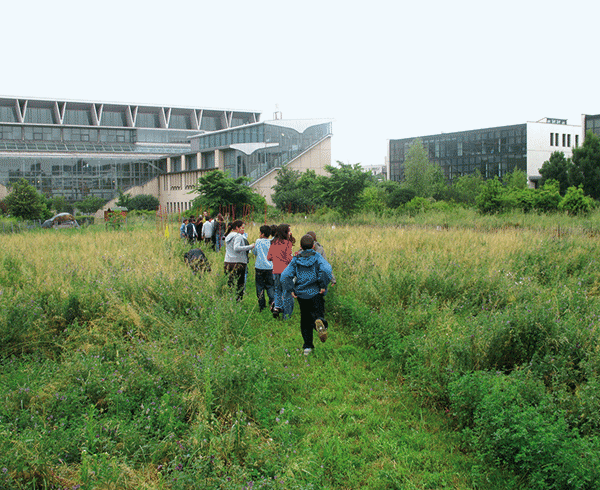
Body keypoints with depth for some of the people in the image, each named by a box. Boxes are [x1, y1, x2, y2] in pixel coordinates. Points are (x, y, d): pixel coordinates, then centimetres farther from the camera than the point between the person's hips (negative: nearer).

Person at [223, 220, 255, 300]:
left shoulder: (228, 236, 16)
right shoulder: (238, 236, -10)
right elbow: (236, 248, -25)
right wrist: (249, 247, -21)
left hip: (227, 263, 7)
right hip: (238, 263, -7)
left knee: (230, 285, 10)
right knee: (239, 286, -1)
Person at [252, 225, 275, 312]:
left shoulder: (258, 241, -2)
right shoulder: (271, 242, -2)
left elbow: (254, 252, 12)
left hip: (259, 267, -1)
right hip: (269, 267, 1)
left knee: (260, 287, 7)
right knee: (270, 286, 8)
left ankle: (261, 306, 7)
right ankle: (272, 301, -14)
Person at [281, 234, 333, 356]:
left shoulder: (295, 260, 5)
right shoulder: (317, 257, -1)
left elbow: (285, 275, -4)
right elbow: (326, 270, -20)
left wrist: (291, 290, 1)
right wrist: (323, 286, -13)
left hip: (301, 295, 3)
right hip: (316, 293, -2)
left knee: (305, 320, 15)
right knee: (318, 314, 3)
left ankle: (307, 347, 14)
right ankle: (319, 321, -35)